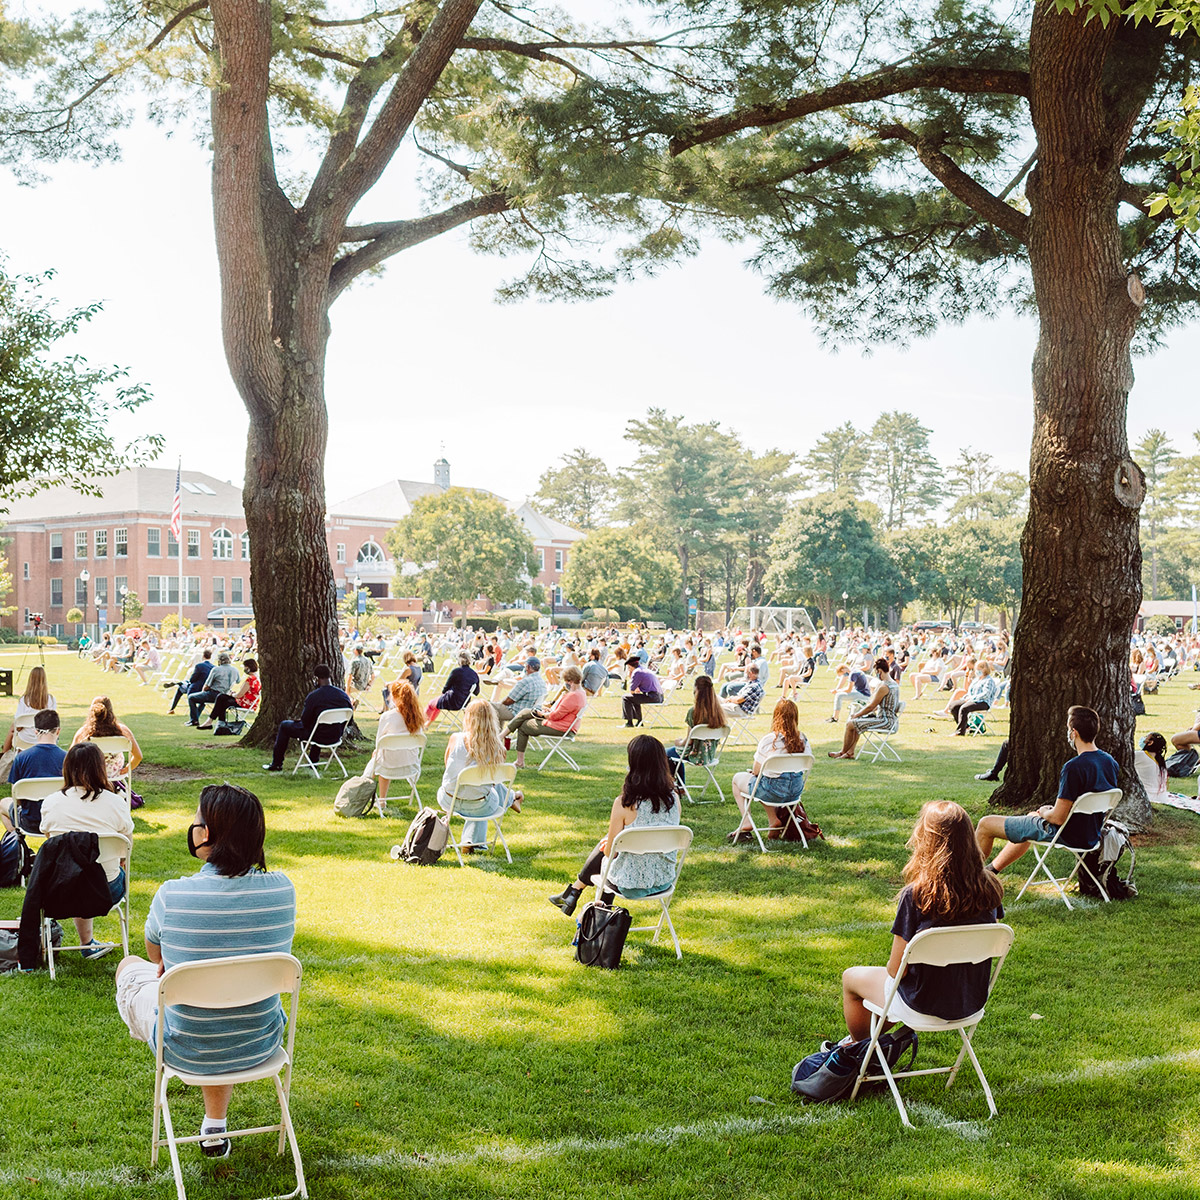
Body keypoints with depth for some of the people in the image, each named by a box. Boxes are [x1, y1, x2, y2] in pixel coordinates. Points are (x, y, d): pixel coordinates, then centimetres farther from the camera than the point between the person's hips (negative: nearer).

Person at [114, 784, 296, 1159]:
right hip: (261, 1047, 3)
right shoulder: (282, 889, -16)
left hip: (187, 1052, -2)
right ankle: (215, 1128, 40)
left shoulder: (171, 896, -24)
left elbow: (156, 958, -1)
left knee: (130, 967, 25)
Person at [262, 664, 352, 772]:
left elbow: (305, 720, -13)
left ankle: (276, 764, 27)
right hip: (336, 737, 5)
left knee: (284, 725, 17)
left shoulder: (313, 696, -19)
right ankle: (314, 761, 45)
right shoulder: (344, 696, -4)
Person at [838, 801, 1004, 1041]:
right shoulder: (990, 890, -13)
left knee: (850, 978, 24)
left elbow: (896, 969, -20)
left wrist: (892, 967, 4)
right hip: (973, 1003, 5)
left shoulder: (916, 897, -28)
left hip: (925, 1005, -5)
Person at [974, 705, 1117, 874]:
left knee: (985, 824, 4)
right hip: (1092, 834, 9)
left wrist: (1044, 812, -3)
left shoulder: (1074, 767, -29)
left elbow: (1058, 817, -27)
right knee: (1031, 816, 37)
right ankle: (992, 870, 46)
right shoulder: (1110, 762, -2)